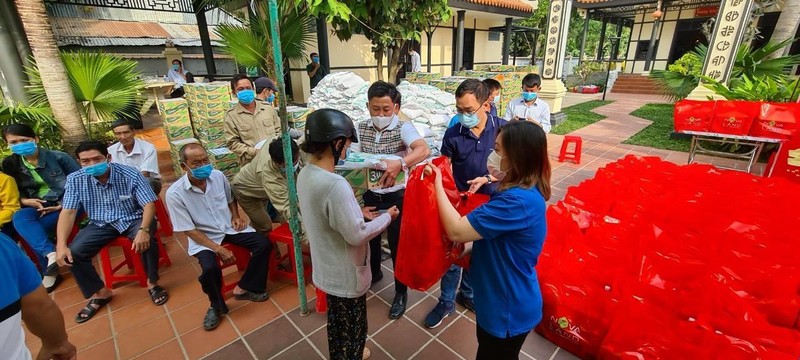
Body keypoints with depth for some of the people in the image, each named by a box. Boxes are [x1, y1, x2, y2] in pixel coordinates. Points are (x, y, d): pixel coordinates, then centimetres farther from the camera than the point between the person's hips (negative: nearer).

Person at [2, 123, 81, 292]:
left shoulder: (58, 157, -8)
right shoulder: (10, 164, 6)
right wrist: (25, 200, -9)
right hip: (38, 206, 4)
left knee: (32, 230, -24)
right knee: (19, 218, -29)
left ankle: (49, 272, -11)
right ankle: (50, 254, -35)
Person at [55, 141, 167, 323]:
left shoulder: (130, 174, -19)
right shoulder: (75, 180, -9)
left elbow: (149, 204, -21)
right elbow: (68, 212, -8)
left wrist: (144, 230, -39)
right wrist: (61, 244, -20)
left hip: (133, 219, -4)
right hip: (101, 224, 4)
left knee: (147, 241, -33)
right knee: (74, 252, -16)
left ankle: (152, 283, -7)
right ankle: (100, 292, 7)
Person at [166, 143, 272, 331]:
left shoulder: (218, 176, -7)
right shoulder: (174, 193, -19)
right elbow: (189, 230, -16)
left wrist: (236, 216, -3)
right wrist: (219, 249, -22)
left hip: (229, 227, 4)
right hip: (202, 237, -4)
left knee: (264, 244, -15)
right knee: (210, 268, -30)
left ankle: (244, 288, 5)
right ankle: (216, 306, 2)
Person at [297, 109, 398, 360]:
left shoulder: (306, 174, -5)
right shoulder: (335, 185, -33)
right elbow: (356, 235, -26)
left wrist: (357, 212, 6)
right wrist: (387, 217, -12)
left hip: (328, 269, 9)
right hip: (346, 274, -8)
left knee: (337, 320, 30)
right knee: (352, 328, 17)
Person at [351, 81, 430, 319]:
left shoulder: (403, 128, -16)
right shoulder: (360, 129, -2)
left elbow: (424, 150, -33)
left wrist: (400, 163, -50)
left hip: (396, 196, -4)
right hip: (369, 195, 5)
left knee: (397, 243, 6)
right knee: (371, 237, 23)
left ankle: (401, 292, 28)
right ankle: (375, 272, 51)